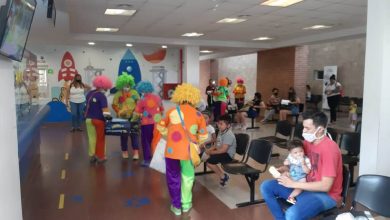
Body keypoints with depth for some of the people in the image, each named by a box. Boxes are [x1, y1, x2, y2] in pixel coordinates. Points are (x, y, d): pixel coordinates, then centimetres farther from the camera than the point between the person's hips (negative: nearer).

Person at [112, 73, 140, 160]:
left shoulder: (134, 93, 2)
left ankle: (136, 152, 2)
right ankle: (124, 152, 22)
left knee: (134, 134, -2)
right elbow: (114, 105, 1)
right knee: (124, 135, 9)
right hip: (122, 118, 0)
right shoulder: (118, 94, 0)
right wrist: (119, 112, -14)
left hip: (133, 117, 0)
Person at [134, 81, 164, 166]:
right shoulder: (157, 97, 3)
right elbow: (162, 110, 11)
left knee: (146, 141, 7)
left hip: (146, 124, -5)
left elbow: (137, 113, -10)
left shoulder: (142, 100, -10)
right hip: (157, 123, 5)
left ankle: (147, 160, 6)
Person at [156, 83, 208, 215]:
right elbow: (203, 137, 5)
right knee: (187, 177, 19)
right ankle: (186, 204, 32)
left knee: (173, 178, 15)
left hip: (171, 150, 0)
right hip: (188, 151, 1)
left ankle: (176, 206, 26)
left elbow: (161, 127, 13)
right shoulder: (198, 115, 0)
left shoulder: (172, 112, 1)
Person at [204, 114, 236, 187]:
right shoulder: (221, 132, 8)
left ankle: (223, 176, -2)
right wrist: (209, 149, 0)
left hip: (228, 155, -10)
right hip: (221, 152, 10)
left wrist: (211, 152, -22)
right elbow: (217, 145, 16)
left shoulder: (229, 135, -23)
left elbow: (223, 150, -29)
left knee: (209, 161, -22)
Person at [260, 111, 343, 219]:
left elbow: (326, 186, -25)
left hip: (325, 194, -8)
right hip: (307, 186, 8)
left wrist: (293, 184, -24)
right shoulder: (308, 142, 1)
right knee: (266, 187, -2)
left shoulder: (329, 148, -23)